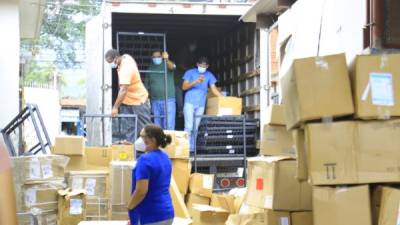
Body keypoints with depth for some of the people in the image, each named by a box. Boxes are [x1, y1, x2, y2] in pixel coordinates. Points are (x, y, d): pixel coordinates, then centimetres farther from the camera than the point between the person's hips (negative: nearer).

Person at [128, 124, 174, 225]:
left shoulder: (146, 159, -17)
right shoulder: (165, 158, 10)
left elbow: (141, 191, -22)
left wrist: (129, 206, -7)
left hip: (151, 217, -9)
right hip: (167, 213, 9)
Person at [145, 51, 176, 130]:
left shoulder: (167, 65, 0)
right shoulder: (150, 68, 11)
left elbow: (172, 66, -26)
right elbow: (147, 86, 15)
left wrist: (166, 59, -47)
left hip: (169, 100, -4)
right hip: (155, 101, 4)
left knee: (169, 126, -9)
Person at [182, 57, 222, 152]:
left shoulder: (209, 75, 12)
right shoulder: (190, 72, 4)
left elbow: (213, 89, 9)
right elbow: (184, 87, -3)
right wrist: (195, 82, -17)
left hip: (201, 105, 3)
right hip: (190, 103, -3)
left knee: (196, 128, 2)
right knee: (189, 127, -12)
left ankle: (192, 148, 6)